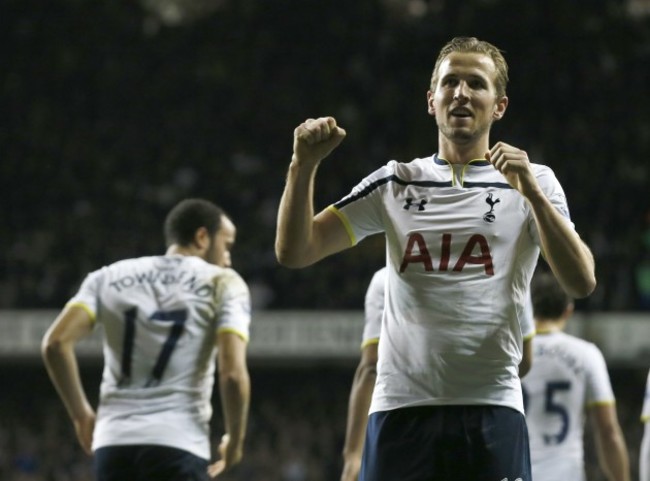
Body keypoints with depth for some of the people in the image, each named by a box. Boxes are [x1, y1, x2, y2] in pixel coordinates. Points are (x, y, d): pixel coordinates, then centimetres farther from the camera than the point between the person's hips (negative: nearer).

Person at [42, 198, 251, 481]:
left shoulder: (111, 277, 14)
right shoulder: (223, 283, 4)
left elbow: (56, 344, 1)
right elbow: (232, 373, -8)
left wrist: (81, 414, 13)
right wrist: (235, 441, 7)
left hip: (113, 443, 4)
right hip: (179, 444, -4)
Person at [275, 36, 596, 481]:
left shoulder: (533, 184, 8)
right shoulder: (396, 182, 14)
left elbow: (582, 282, -7)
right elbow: (295, 252, 9)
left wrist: (531, 192, -18)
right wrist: (304, 165, -6)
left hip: (491, 410, -2)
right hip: (401, 408, 2)